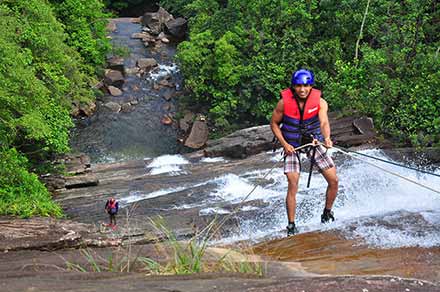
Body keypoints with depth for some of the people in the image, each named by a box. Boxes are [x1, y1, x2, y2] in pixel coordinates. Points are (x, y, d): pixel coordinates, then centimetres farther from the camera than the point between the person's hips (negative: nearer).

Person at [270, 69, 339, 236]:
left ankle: (327, 213, 23)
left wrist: (327, 138, -52)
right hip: (292, 146, -2)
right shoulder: (284, 102, -16)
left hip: (314, 142, 2)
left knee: (333, 180, -1)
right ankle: (291, 226, -2)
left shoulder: (319, 102, -15)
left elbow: (324, 122, -31)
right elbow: (274, 124, -4)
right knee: (293, 186, -13)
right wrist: (284, 144, -14)